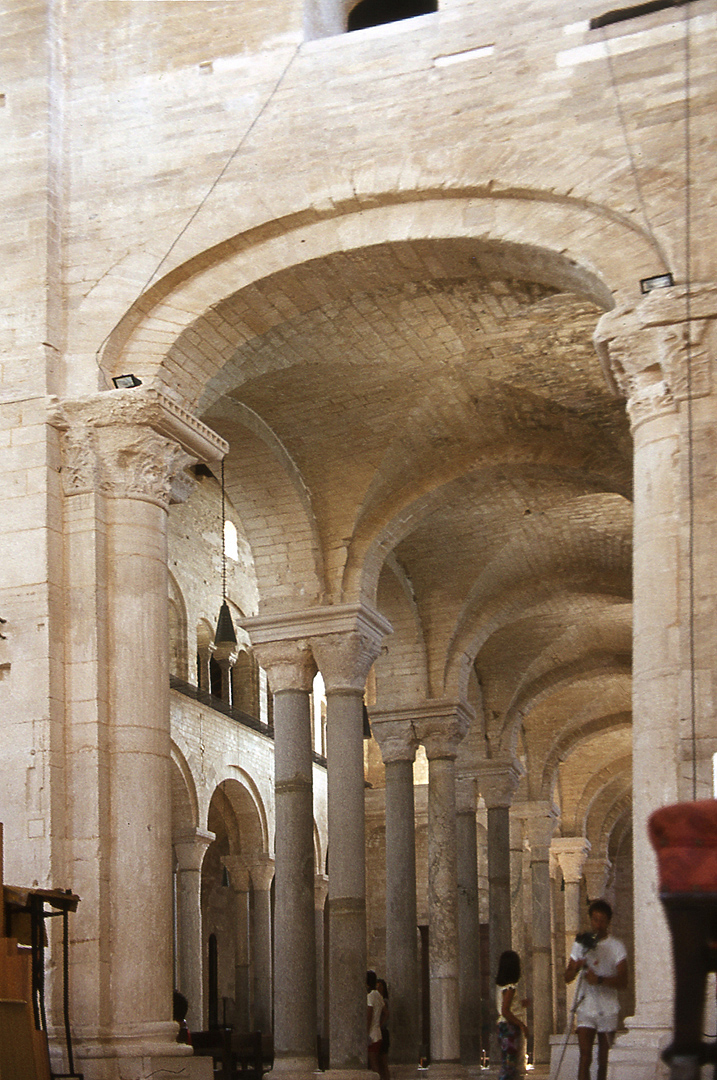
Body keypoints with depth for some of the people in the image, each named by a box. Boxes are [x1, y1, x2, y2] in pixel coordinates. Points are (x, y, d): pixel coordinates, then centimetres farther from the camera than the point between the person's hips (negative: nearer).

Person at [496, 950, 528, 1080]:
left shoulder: (499, 985, 12)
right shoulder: (510, 987, -15)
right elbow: (505, 1011, -22)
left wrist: (521, 1004, 24)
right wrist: (522, 1025, -17)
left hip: (503, 1026, 9)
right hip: (510, 1028, -9)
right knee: (509, 1064, -8)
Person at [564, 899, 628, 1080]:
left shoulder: (616, 947, 2)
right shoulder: (580, 945, 8)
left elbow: (623, 982, -8)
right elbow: (567, 977, 8)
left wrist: (600, 980, -24)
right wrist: (576, 967, -14)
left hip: (608, 1009, 0)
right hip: (586, 1008, 0)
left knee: (603, 1061, 5)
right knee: (585, 1058, -11)